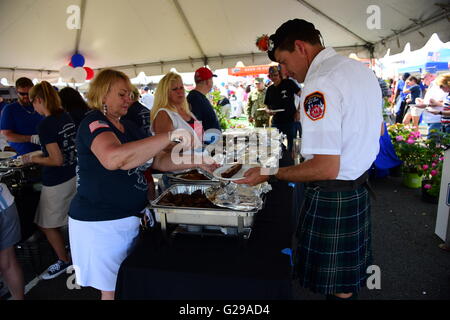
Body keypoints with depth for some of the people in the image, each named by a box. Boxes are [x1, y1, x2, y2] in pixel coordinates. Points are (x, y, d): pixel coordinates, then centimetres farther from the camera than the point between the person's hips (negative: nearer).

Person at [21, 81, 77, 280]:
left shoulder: (45, 125, -21)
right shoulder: (66, 117, 3)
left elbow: (57, 160, -22)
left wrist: (33, 159, -7)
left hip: (56, 183, -8)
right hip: (73, 175, 8)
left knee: (47, 225, 11)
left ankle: (64, 261, 25)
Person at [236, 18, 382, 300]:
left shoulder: (320, 84, -23)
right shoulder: (363, 70, 8)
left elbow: (326, 168, -29)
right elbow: (378, 129, 21)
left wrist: (269, 175, -21)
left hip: (332, 196, -10)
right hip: (361, 188, 10)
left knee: (337, 288, 10)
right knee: (350, 274, 27)